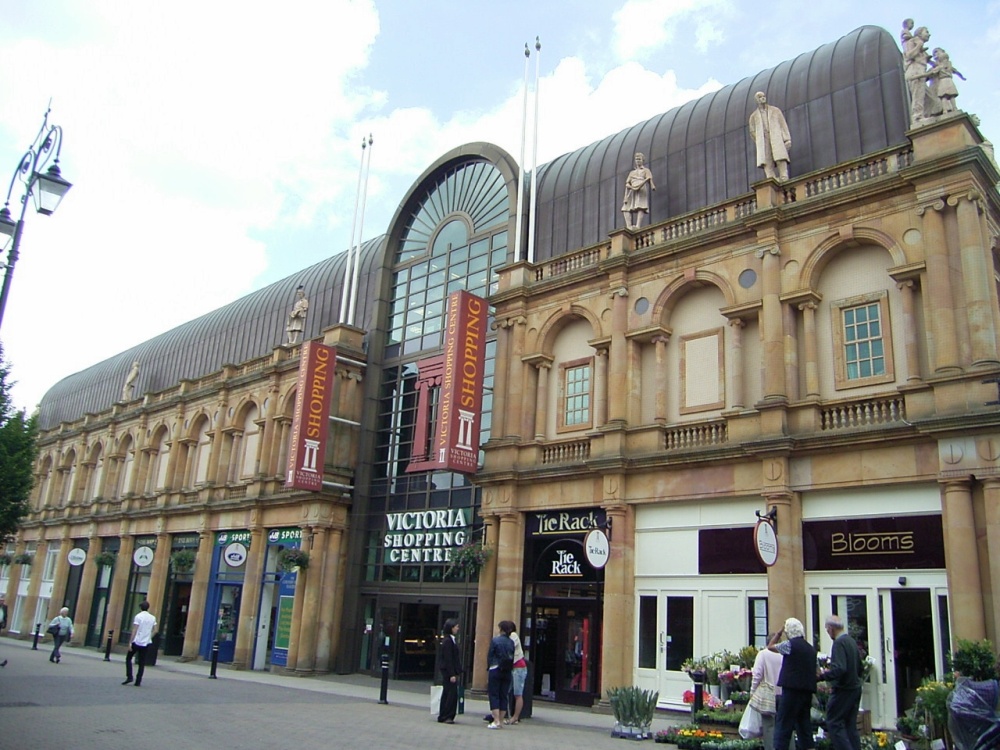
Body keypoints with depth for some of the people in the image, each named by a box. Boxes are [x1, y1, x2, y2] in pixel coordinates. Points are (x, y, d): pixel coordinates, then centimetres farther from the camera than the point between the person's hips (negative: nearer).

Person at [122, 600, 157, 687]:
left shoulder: (138, 616, -8)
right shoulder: (152, 618, 7)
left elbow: (134, 630, -12)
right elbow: (154, 630, 7)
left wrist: (130, 642, -11)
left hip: (137, 641, -4)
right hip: (146, 643, 4)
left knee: (128, 658, 12)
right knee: (142, 663, 8)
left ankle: (129, 677, 0)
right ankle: (138, 681, 6)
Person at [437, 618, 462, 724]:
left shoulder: (452, 640, 14)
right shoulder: (448, 641, -15)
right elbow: (447, 659, -19)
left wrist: (457, 673, 15)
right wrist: (452, 674, -20)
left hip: (452, 672, 10)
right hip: (448, 672, -10)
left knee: (448, 694, 13)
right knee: (451, 694, -6)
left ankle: (443, 716, 20)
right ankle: (445, 717, 1)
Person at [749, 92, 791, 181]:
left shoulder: (775, 110, 17)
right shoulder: (753, 116, 18)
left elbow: (783, 125, 10)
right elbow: (752, 132, 17)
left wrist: (787, 139, -2)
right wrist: (760, 143, 4)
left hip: (777, 140, 0)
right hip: (763, 142, 0)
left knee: (781, 162, -17)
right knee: (768, 165, -14)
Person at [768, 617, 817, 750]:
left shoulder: (790, 644, -9)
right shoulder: (810, 648, 12)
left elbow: (770, 646, 6)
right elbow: (815, 671, 18)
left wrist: (779, 632, 12)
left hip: (792, 689, -7)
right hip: (807, 690, 7)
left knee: (783, 724, -4)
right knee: (804, 723, 14)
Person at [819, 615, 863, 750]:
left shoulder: (839, 643, -18)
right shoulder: (852, 641, 8)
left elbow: (839, 669, -27)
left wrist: (822, 676, -17)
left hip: (843, 690, -9)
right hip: (855, 688, 9)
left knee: (834, 723, -3)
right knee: (851, 725, 14)